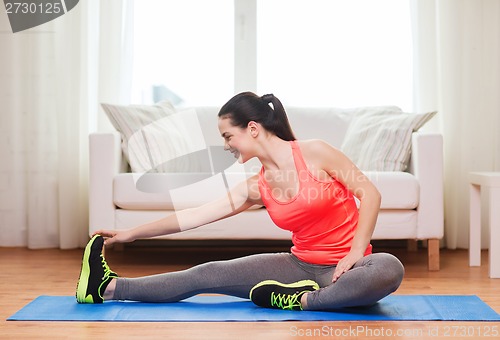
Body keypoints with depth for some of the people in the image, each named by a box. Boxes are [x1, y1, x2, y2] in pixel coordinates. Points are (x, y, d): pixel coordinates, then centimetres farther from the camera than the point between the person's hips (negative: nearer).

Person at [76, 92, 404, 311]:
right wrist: (132, 233, 9)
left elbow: (369, 193, -11)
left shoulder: (313, 152, -12)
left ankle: (302, 300, -25)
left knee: (389, 269, -39)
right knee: (208, 274, -5)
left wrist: (356, 252, -20)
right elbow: (195, 215, 6)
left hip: (344, 268, -4)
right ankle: (109, 288, 2)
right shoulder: (256, 188, 2)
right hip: (300, 265, 4)